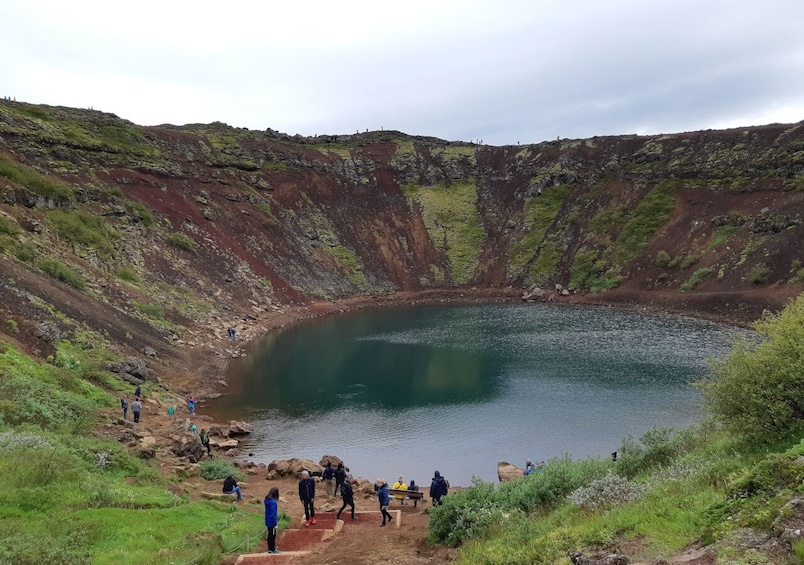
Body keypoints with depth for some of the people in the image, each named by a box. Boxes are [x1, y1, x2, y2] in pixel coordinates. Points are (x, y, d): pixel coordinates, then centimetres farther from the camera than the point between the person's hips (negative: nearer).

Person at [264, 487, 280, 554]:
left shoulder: (267, 500, 0)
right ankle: (273, 550, 18)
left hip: (268, 521, 8)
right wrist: (275, 524, -17)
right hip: (272, 522, -8)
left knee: (270, 535, 19)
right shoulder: (273, 502, -27)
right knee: (273, 535, 6)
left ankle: (270, 549, 30)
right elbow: (273, 514, -25)